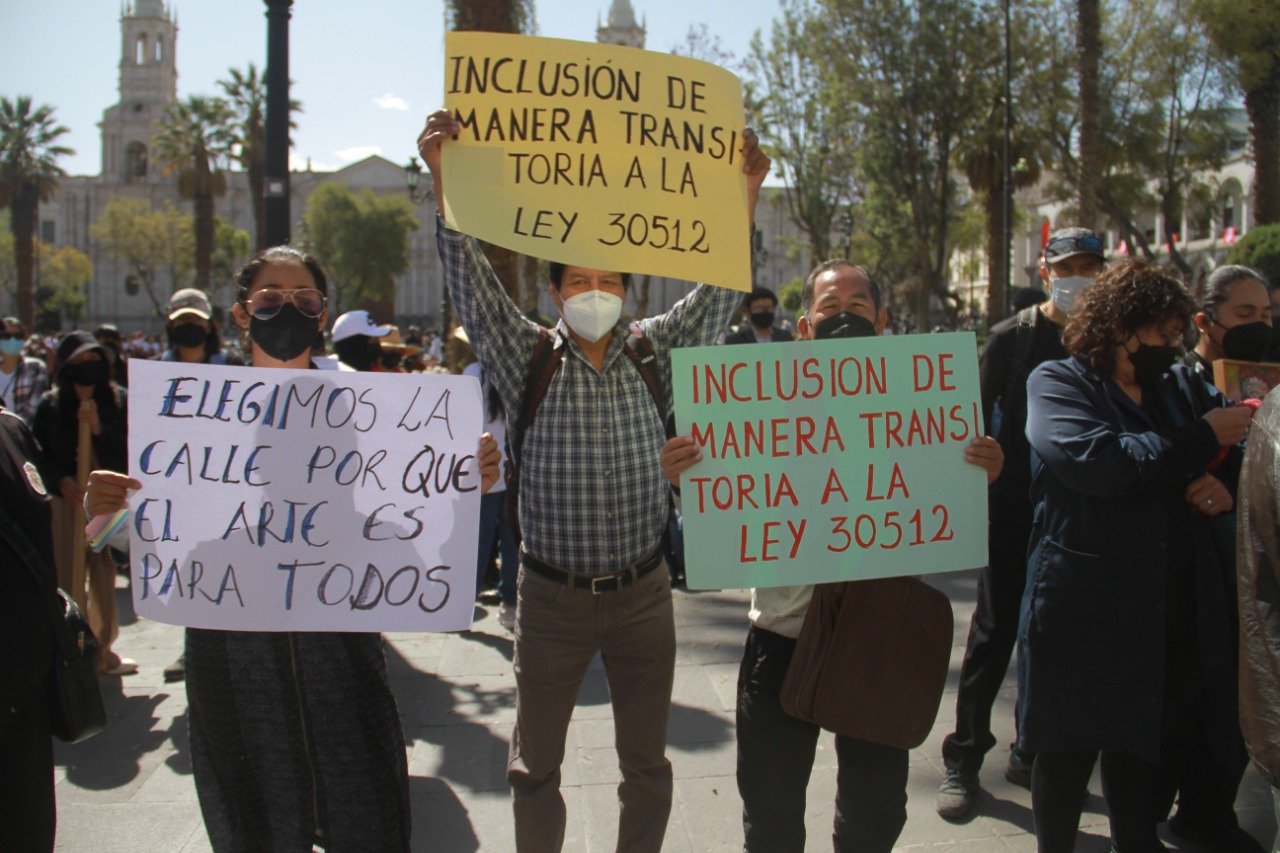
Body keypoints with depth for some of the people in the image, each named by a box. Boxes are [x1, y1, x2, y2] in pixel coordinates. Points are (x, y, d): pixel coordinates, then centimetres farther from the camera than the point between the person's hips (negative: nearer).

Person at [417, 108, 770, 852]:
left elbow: (720, 288, 1)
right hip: (554, 597, -1)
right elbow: (470, 277, -9)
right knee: (535, 765, 11)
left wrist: (746, 193, -9)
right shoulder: (527, 357, -2)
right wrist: (444, 177, -20)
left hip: (643, 594, 2)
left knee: (647, 763, 14)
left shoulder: (658, 352, 3)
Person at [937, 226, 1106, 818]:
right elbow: (978, 416, -3)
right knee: (995, 631, -1)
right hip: (1016, 507, -3)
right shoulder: (1013, 337, -3)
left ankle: (1033, 752, 25)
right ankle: (964, 760, 9)